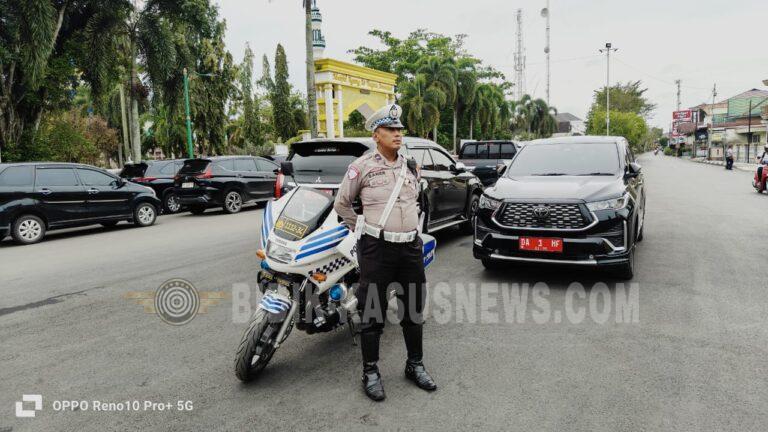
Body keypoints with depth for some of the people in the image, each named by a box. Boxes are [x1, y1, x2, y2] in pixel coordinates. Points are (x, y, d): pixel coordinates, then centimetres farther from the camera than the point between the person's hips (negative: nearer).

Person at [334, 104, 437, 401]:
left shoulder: (411, 167, 11)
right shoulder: (362, 166, -5)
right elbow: (341, 204, 4)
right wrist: (361, 229, 4)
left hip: (410, 246, 5)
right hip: (377, 249, -5)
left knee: (414, 309, 12)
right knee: (372, 312, 2)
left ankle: (415, 365, 29)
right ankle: (370, 372, 16)